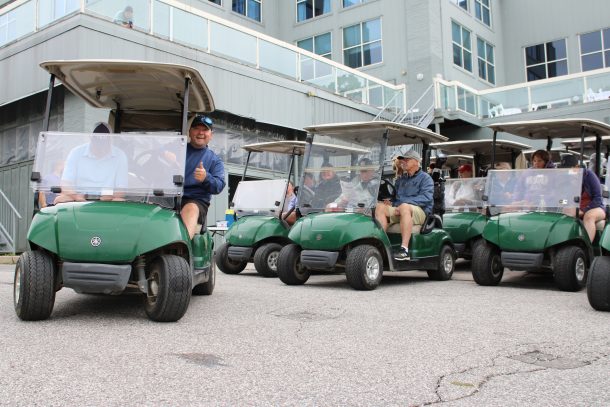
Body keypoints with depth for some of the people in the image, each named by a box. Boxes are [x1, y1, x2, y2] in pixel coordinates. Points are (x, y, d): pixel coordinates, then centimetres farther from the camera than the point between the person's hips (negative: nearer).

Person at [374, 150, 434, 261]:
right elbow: (395, 197, 20)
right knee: (380, 206, -19)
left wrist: (404, 202, -20)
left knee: (405, 207, -39)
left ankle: (404, 249, -45)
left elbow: (426, 197, -10)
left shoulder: (425, 178, 7)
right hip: (399, 211, 6)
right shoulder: (400, 179, 28)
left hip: (420, 212, -6)